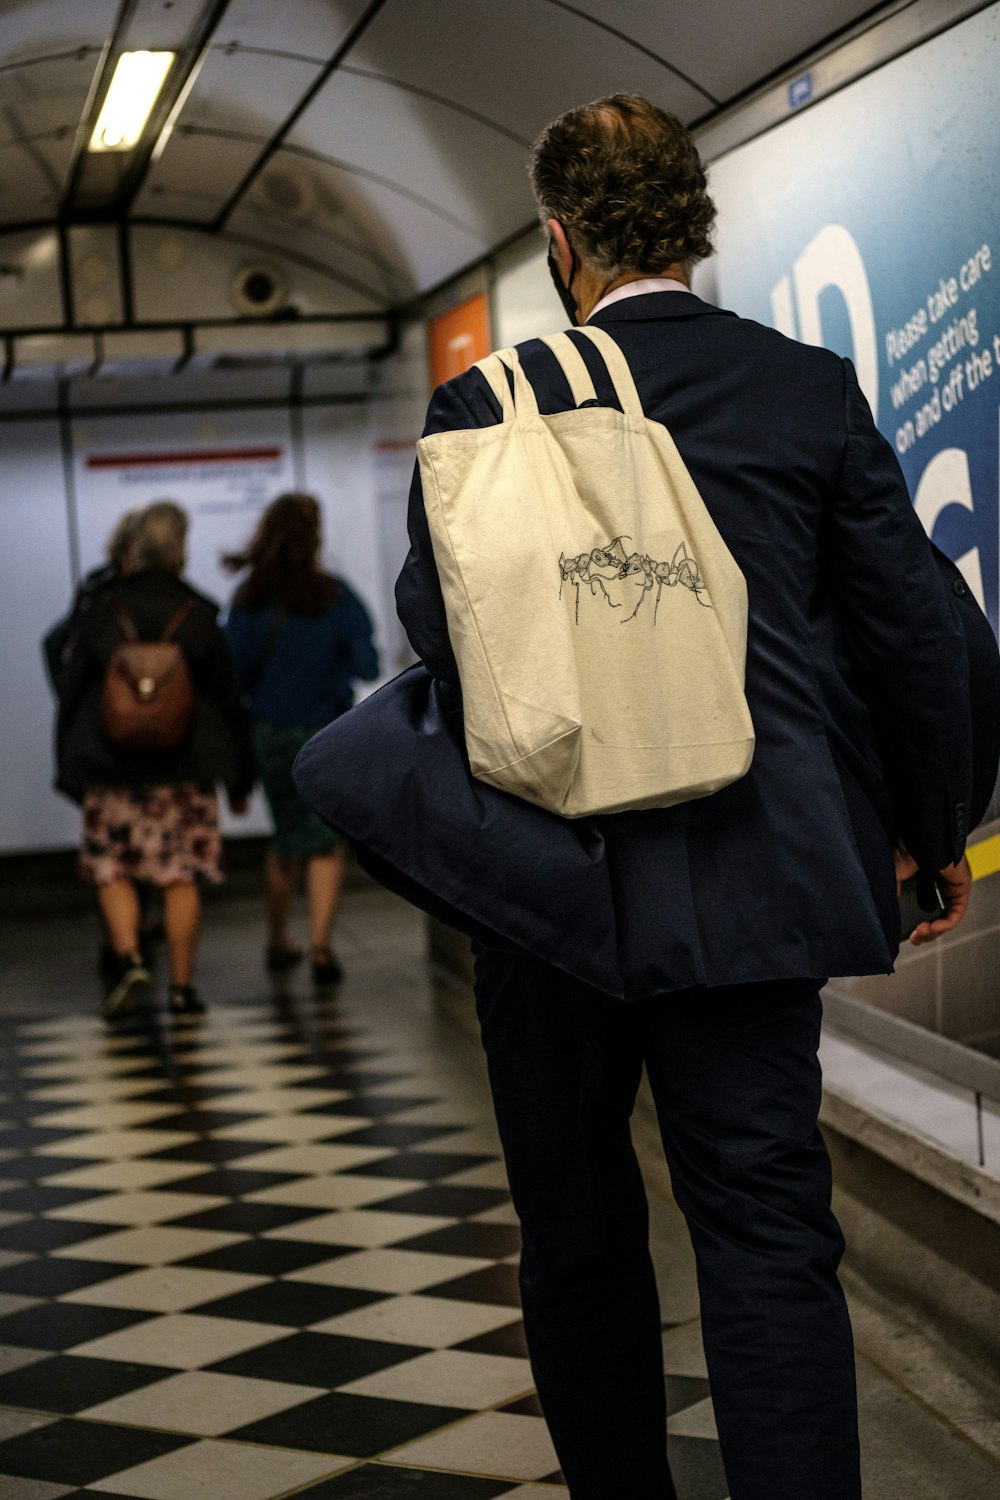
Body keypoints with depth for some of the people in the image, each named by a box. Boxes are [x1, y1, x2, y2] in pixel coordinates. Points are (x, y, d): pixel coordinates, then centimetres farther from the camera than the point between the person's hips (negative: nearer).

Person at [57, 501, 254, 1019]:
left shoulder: (100, 613, -1)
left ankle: (128, 959, -10)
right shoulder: (198, 614, -2)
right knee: (181, 877, 5)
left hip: (112, 769, 0)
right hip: (185, 769, 0)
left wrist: (71, 772, 10)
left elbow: (72, 697, 1)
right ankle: (182, 986, 6)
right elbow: (228, 700, 2)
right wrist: (240, 778, 10)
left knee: (112, 871, 10)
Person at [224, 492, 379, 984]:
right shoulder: (334, 596, -11)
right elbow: (367, 664, -13)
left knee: (286, 837, 19)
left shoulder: (246, 601, -5)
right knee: (326, 841, 3)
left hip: (270, 735, 3)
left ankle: (278, 943, 28)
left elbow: (235, 673, -5)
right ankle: (320, 945, -10)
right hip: (327, 733, -3)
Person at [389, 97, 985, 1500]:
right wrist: (934, 833, 17)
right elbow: (912, 627, 5)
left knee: (577, 1226, 15)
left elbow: (435, 632, -2)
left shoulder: (488, 405, -3)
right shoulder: (812, 388, 2)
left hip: (550, 873, 0)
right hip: (748, 870, 1)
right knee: (769, 1233, 1)